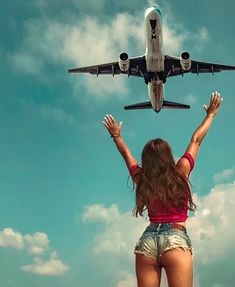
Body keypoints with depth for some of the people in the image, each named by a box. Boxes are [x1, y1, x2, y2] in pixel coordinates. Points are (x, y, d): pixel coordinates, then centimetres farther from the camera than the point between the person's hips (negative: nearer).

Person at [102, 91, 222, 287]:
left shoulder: (140, 178, 10)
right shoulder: (180, 172, 2)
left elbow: (126, 153, 27)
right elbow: (196, 140, 14)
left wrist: (116, 136, 45)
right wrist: (211, 114, 27)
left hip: (147, 240, 4)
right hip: (175, 239, -4)